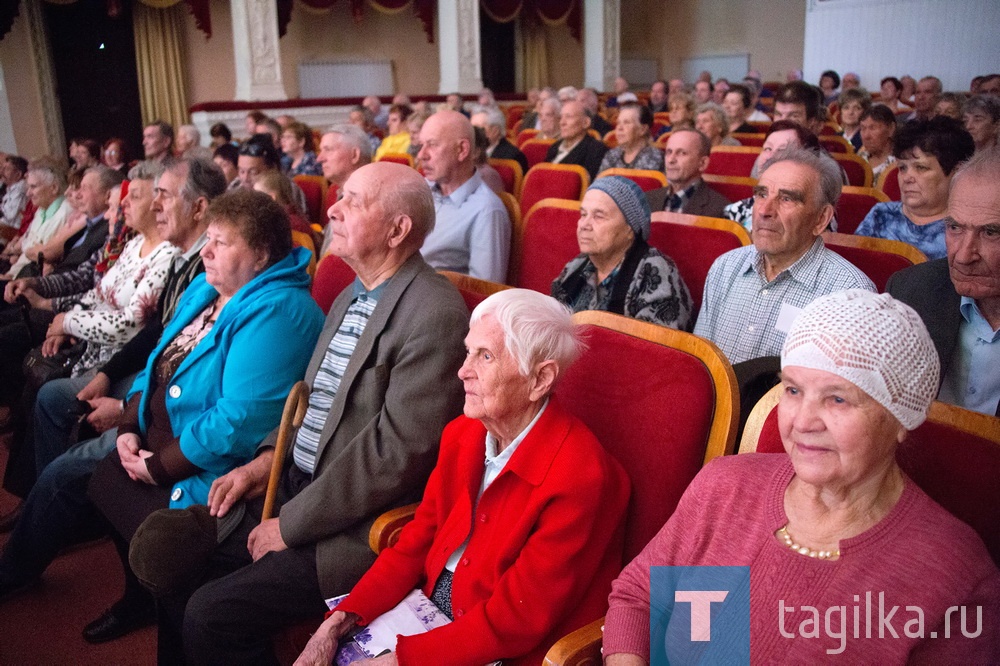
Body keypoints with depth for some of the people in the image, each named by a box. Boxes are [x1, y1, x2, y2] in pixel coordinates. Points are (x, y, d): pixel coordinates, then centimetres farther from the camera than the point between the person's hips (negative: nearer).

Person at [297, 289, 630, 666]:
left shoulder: (579, 478, -23)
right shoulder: (462, 435, 0)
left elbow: (513, 620, -20)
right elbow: (416, 544, 4)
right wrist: (339, 623, -8)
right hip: (424, 614, 6)